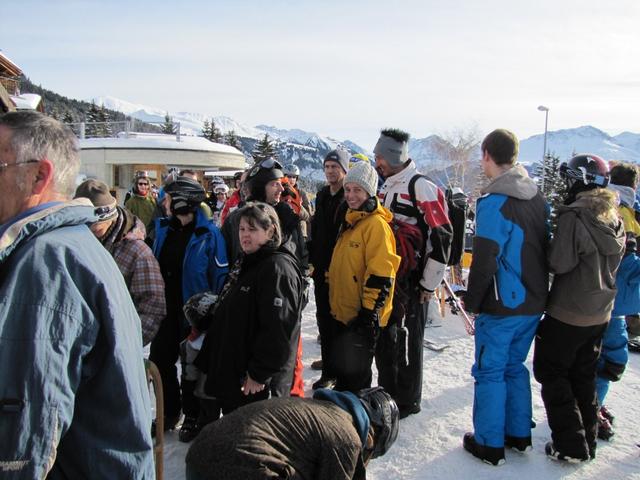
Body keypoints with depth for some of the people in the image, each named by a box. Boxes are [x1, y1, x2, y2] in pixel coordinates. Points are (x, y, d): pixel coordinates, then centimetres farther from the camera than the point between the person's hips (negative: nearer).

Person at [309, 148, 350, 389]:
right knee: (324, 322, 13)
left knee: (341, 324, 1)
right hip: (321, 271, 7)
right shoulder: (322, 196, 13)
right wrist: (312, 262, 14)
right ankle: (328, 371, 26)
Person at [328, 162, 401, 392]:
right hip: (343, 312, 9)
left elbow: (381, 275, -23)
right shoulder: (350, 221, 13)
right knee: (340, 367, 21)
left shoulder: (376, 224, -17)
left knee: (355, 374, 2)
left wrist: (369, 312, -23)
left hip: (362, 316, -9)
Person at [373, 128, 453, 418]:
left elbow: (442, 236, -15)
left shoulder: (421, 188, -13)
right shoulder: (385, 188, 12)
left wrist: (429, 284, -12)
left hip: (411, 282, -8)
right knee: (383, 337, 14)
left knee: (406, 340, 2)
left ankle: (408, 402, 18)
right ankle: (387, 392, 30)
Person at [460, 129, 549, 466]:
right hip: (534, 303, 7)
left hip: (503, 305, -7)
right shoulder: (538, 197, 4)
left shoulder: (494, 202, -18)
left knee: (490, 372, 5)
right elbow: (545, 249, 12)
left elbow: (484, 261, -19)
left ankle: (489, 444, 15)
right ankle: (519, 435, 30)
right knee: (515, 367, 20)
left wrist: (471, 302, -7)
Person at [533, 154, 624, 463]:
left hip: (567, 313, -7)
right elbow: (613, 265, 14)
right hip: (600, 314, 8)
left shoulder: (574, 216, -20)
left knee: (551, 372, 6)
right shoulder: (615, 220, 5)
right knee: (584, 376, 19)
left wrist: (550, 250, -2)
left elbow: (559, 263, -21)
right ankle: (587, 442, 28)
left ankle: (570, 445, 7)